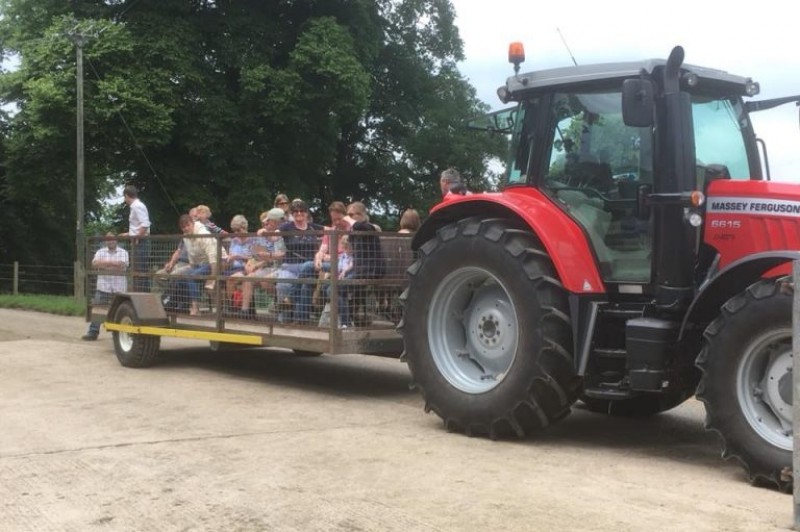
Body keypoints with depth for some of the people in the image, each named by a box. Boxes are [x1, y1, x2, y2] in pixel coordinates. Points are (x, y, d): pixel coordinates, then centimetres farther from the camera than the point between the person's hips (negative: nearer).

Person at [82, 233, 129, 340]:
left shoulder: (123, 252, 5)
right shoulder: (100, 252, 12)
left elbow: (122, 266, -12)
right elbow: (95, 263, -5)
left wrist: (104, 265, -8)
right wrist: (113, 264, -11)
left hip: (119, 288, -2)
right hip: (103, 286, 2)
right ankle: (93, 332, 4)